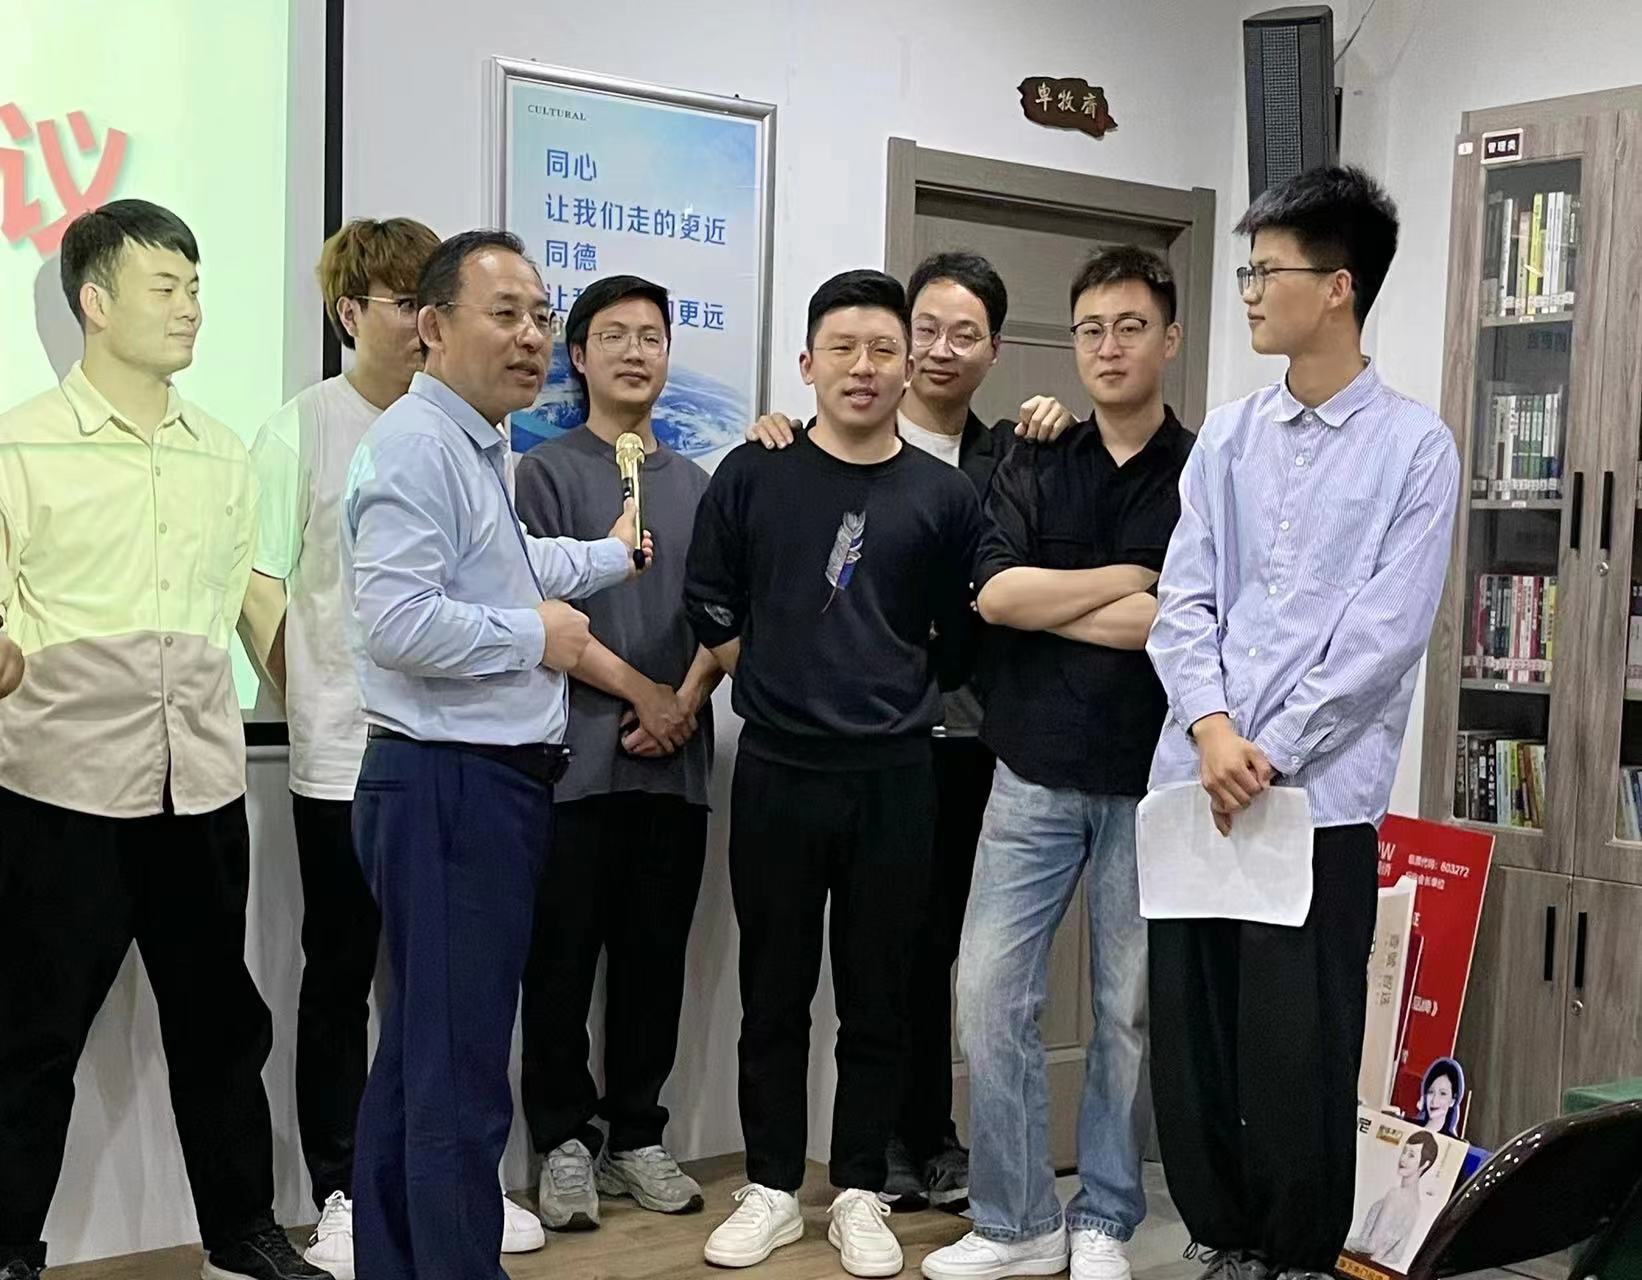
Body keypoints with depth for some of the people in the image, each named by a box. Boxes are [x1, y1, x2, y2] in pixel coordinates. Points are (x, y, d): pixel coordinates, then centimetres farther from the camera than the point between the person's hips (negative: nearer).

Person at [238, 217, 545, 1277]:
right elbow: (257, 584, -4)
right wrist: (312, 701, -6)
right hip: (347, 757, -3)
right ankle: (342, 1194, 19)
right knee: (342, 980, 7)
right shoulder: (304, 428, -3)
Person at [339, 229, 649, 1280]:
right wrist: (535, 635, -14)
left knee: (418, 1059, 17)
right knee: (459, 1076, -4)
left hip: (489, 785, 10)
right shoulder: (416, 444, -15)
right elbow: (400, 621, -27)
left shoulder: (485, 451, 17)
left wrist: (612, 555, 48)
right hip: (448, 786, -10)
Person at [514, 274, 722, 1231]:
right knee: (565, 958, 1)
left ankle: (638, 1134, 19)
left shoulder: (697, 484, 15)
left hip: (677, 758, 4)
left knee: (656, 956, 9)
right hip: (575, 756, -4)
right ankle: (566, 1140, 12)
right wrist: (640, 691, -9)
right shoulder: (547, 472, 2)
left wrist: (690, 698, -6)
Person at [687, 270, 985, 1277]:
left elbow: (961, 639, 9)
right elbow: (711, 609, 8)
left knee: (878, 999, 8)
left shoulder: (945, 496, 1)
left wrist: (893, 699, 9)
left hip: (894, 777, 0)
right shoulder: (753, 475, 0)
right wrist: (781, 685, 7)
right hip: (776, 771, 0)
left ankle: (860, 1194, 21)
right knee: (774, 995, 9)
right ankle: (772, 1190, 21)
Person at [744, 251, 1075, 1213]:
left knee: (936, 937, 13)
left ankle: (928, 1136, 25)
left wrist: (1066, 429, -8)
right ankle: (890, 1137, 19)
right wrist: (769, 448, -18)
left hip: (964, 729, 4)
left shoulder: (1007, 457, 11)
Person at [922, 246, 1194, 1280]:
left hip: (1152, 782, -2)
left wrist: (1045, 603, -12)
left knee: (1132, 1009, 7)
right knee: (992, 991, 1)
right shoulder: (1034, 470, 8)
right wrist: (1127, 581, -10)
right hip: (1035, 775, 3)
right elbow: (996, 594, -6)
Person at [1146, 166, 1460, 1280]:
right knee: (1191, 1038, 9)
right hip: (1194, 783, 5)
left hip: (1320, 796, -4)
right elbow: (1182, 602, 5)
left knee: (1300, 1051, 1)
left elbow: (1386, 634, -9)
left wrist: (1269, 753, -12)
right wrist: (1212, 729, -11)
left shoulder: (1415, 447, -2)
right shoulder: (1227, 438, 11)